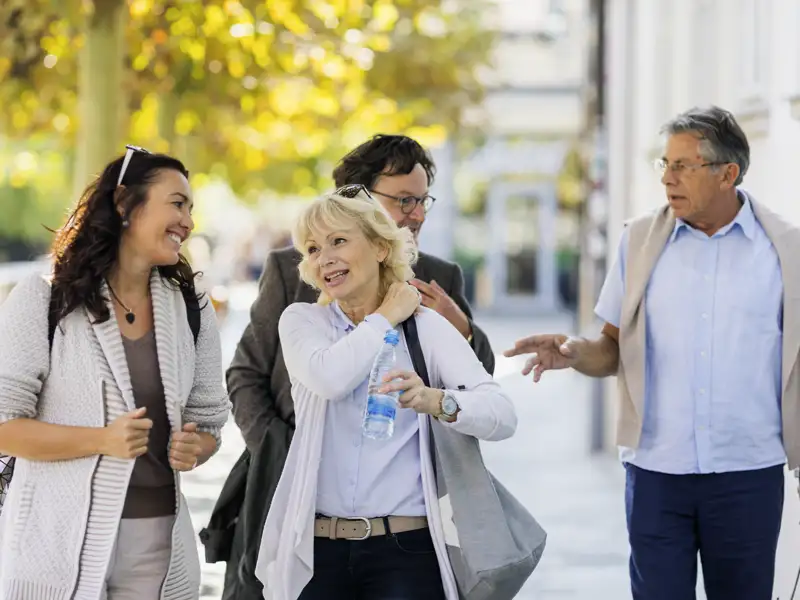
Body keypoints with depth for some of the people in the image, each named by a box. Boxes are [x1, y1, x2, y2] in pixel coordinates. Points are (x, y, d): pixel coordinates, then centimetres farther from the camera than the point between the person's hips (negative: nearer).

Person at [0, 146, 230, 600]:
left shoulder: (193, 310, 8)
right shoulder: (42, 302, -4)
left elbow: (208, 421, 14)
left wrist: (193, 450, -9)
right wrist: (102, 440, -19)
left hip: (159, 541, 4)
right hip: (59, 541, -4)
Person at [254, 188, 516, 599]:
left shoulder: (427, 326, 1)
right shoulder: (301, 320, 6)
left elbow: (502, 415, -11)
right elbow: (328, 377, -16)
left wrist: (437, 402, -30)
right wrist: (386, 318, -3)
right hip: (316, 550, 2)